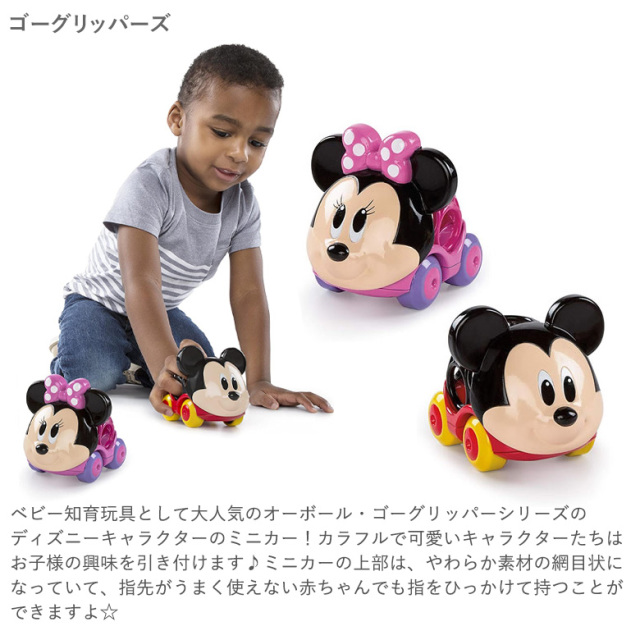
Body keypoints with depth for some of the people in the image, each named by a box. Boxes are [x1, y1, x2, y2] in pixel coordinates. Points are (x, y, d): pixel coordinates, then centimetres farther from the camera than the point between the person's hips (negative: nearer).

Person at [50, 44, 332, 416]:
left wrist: (259, 381, -29)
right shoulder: (150, 185, -33)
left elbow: (249, 293, -18)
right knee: (95, 376, -30)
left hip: (162, 311, 5)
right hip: (102, 302, -5)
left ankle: (132, 364, 10)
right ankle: (69, 357, 6)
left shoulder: (243, 202, -14)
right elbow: (141, 284, -43)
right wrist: (165, 365, -58)